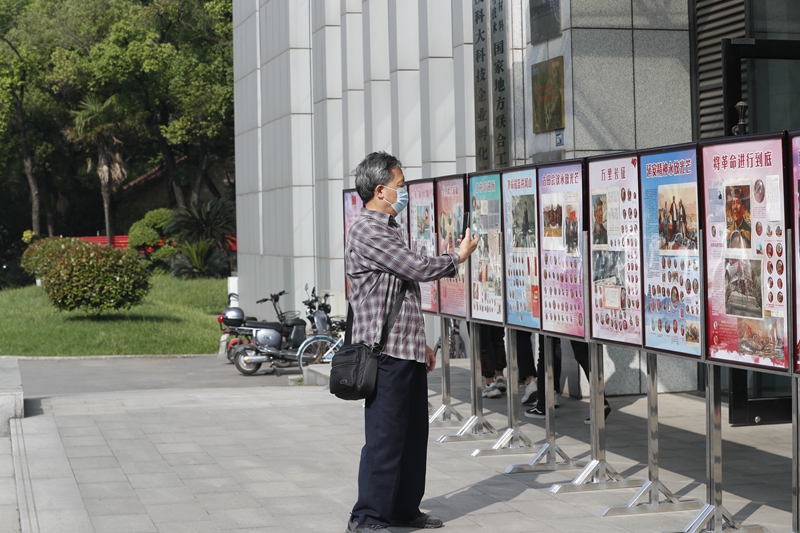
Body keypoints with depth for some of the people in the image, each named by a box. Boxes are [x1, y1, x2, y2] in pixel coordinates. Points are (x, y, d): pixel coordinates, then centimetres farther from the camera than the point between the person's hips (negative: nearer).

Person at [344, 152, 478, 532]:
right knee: (385, 436, -7)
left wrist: (420, 343, 24)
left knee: (413, 433, 13)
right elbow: (416, 268, -17)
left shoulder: (387, 229, 20)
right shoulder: (367, 232, -13)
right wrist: (458, 258, 1)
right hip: (386, 353, -10)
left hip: (406, 350, 10)